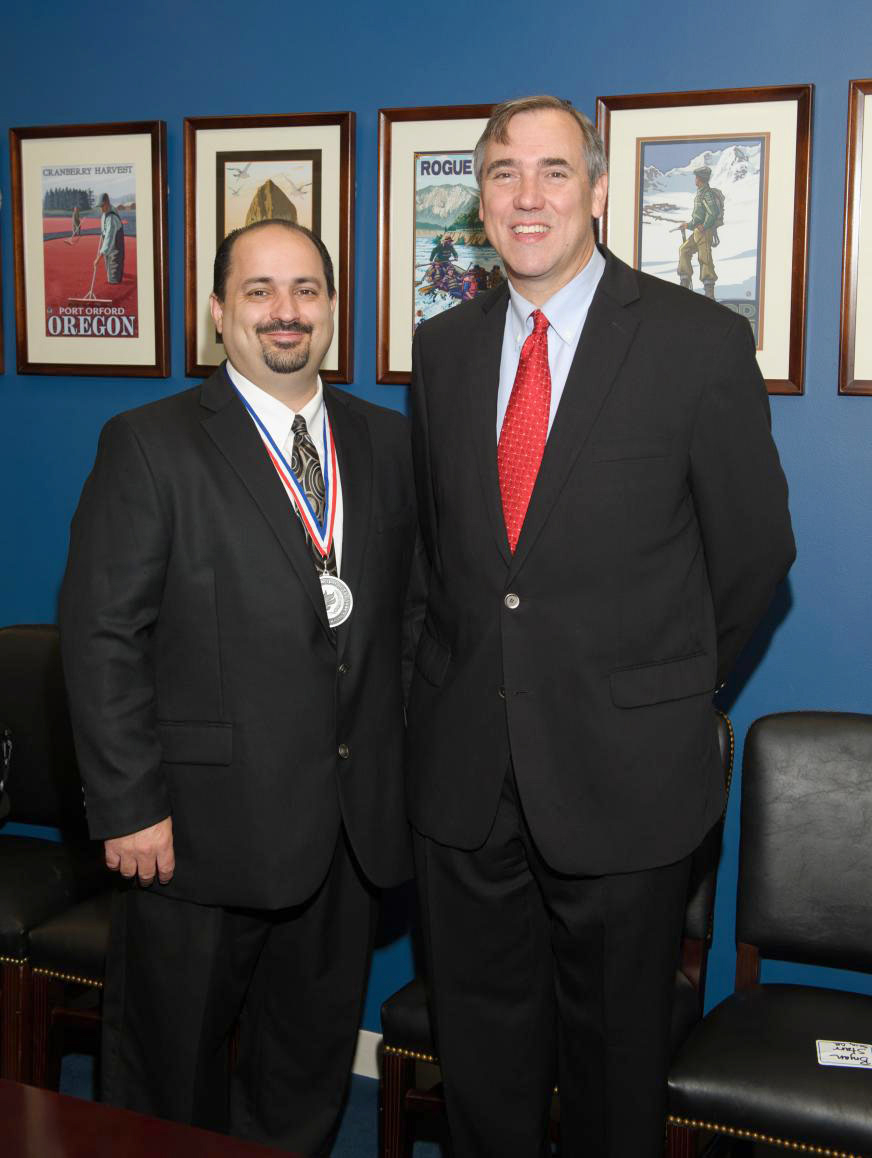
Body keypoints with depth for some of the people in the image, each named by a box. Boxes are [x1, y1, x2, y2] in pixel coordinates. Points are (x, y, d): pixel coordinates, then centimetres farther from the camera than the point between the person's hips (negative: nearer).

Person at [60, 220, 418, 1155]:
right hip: (203, 823, -4)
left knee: (311, 1062, 20)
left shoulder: (388, 443, 8)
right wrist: (130, 805, -14)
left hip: (349, 822, 4)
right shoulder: (149, 446, -6)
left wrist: (409, 763, 4)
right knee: (169, 1072, 13)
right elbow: (102, 634, -10)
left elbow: (414, 609, 10)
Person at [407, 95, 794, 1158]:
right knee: (480, 1042, 17)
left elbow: (753, 547, -1)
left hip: (623, 767, -3)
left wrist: (670, 684, 6)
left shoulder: (701, 342, -8)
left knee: (614, 1050, 14)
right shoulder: (441, 348, 6)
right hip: (463, 762, 4)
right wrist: (479, 665, 10)